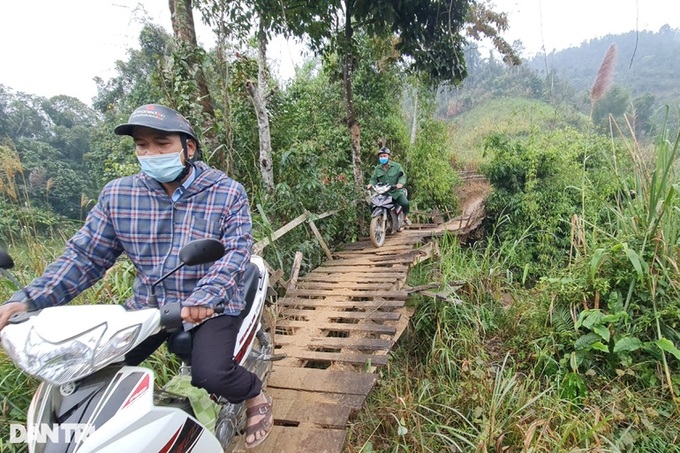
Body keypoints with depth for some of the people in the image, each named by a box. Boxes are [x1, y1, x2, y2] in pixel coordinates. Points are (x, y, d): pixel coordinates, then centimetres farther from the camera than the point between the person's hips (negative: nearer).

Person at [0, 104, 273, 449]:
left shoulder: (227, 193, -10)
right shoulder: (117, 195, -1)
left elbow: (238, 249, -17)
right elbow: (85, 255, 2)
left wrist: (205, 296, -33)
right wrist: (28, 300, -11)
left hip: (213, 304, -4)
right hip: (148, 302, 5)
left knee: (210, 375, -23)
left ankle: (255, 397, 12)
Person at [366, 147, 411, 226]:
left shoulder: (396, 166, 4)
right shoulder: (377, 168, 12)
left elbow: (402, 176, -4)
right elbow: (374, 178, 11)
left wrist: (400, 183, -26)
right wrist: (371, 184, -13)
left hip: (395, 191, -2)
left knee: (405, 203, -25)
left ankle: (405, 217, 7)